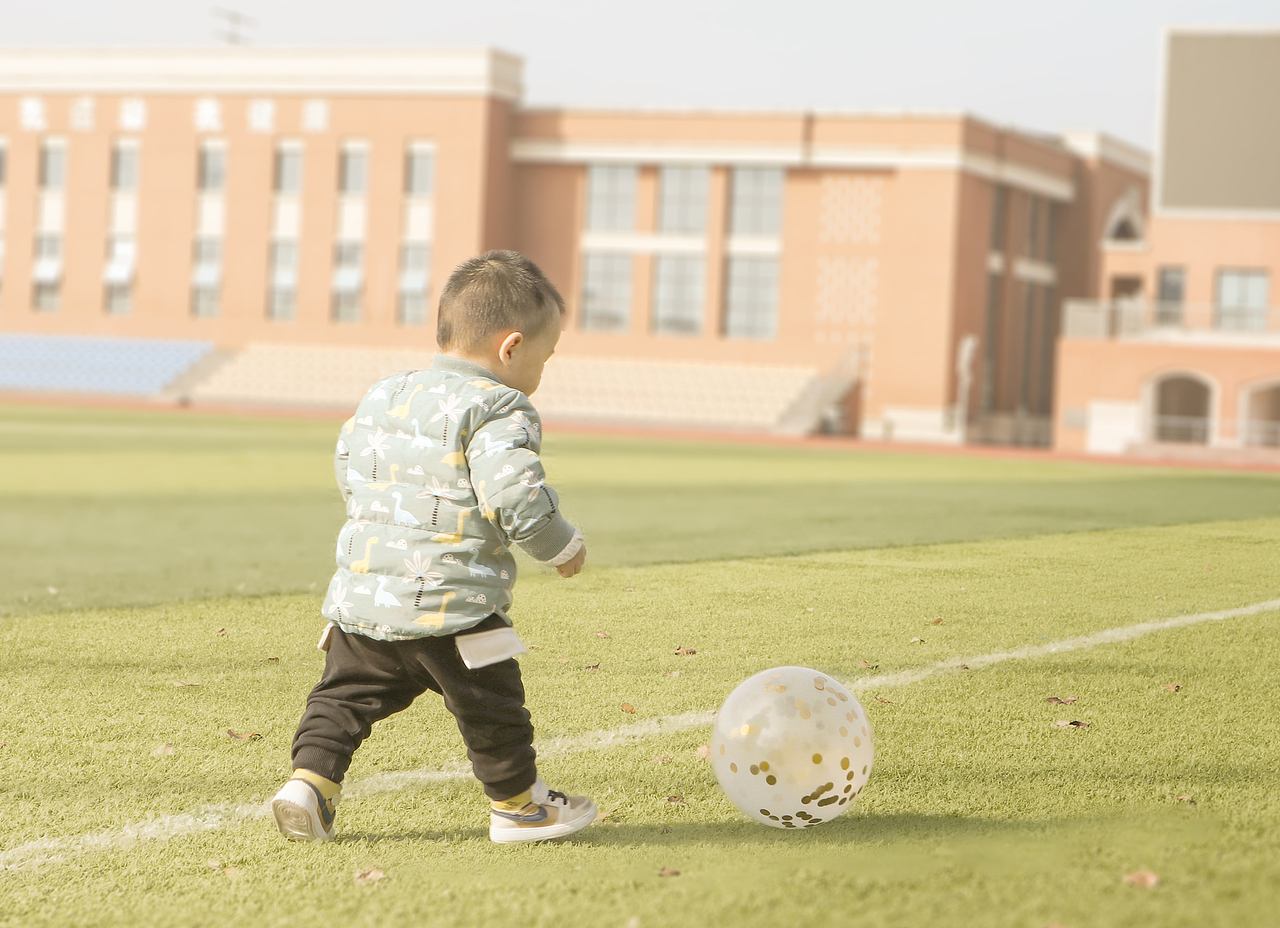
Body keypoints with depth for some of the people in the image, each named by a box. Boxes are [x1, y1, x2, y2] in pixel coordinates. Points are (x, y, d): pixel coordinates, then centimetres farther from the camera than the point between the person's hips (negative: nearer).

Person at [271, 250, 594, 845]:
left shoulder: (381, 397, 13)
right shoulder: (497, 411, -12)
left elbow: (348, 469, 21)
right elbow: (514, 495, -22)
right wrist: (562, 546, -7)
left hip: (361, 591, 6)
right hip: (451, 602, -6)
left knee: (345, 694, 18)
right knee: (491, 705, 9)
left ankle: (310, 781, 4)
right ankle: (518, 806, 21)